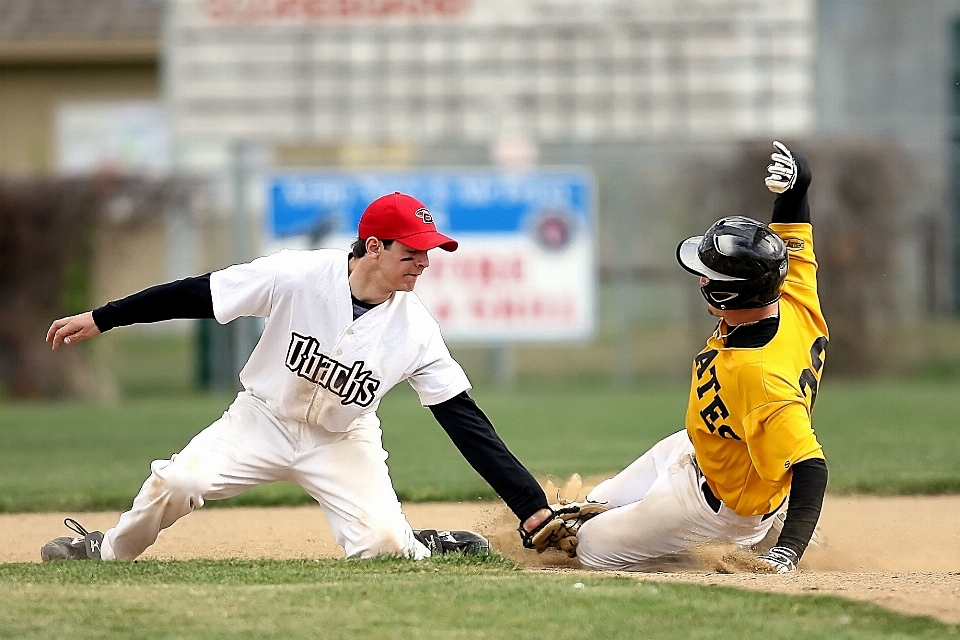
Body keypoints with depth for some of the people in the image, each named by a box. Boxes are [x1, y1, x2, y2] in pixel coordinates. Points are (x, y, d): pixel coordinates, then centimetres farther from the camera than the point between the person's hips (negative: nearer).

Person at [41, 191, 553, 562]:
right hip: (264, 419, 0)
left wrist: (531, 505, -24)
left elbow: (464, 419, -18)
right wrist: (101, 319, -14)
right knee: (176, 483, -22)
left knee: (382, 544, -24)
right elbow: (197, 295, -16)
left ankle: (426, 547, 12)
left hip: (342, 441, 0)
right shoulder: (297, 277, -24)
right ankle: (108, 551, 8)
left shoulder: (416, 329, -18)